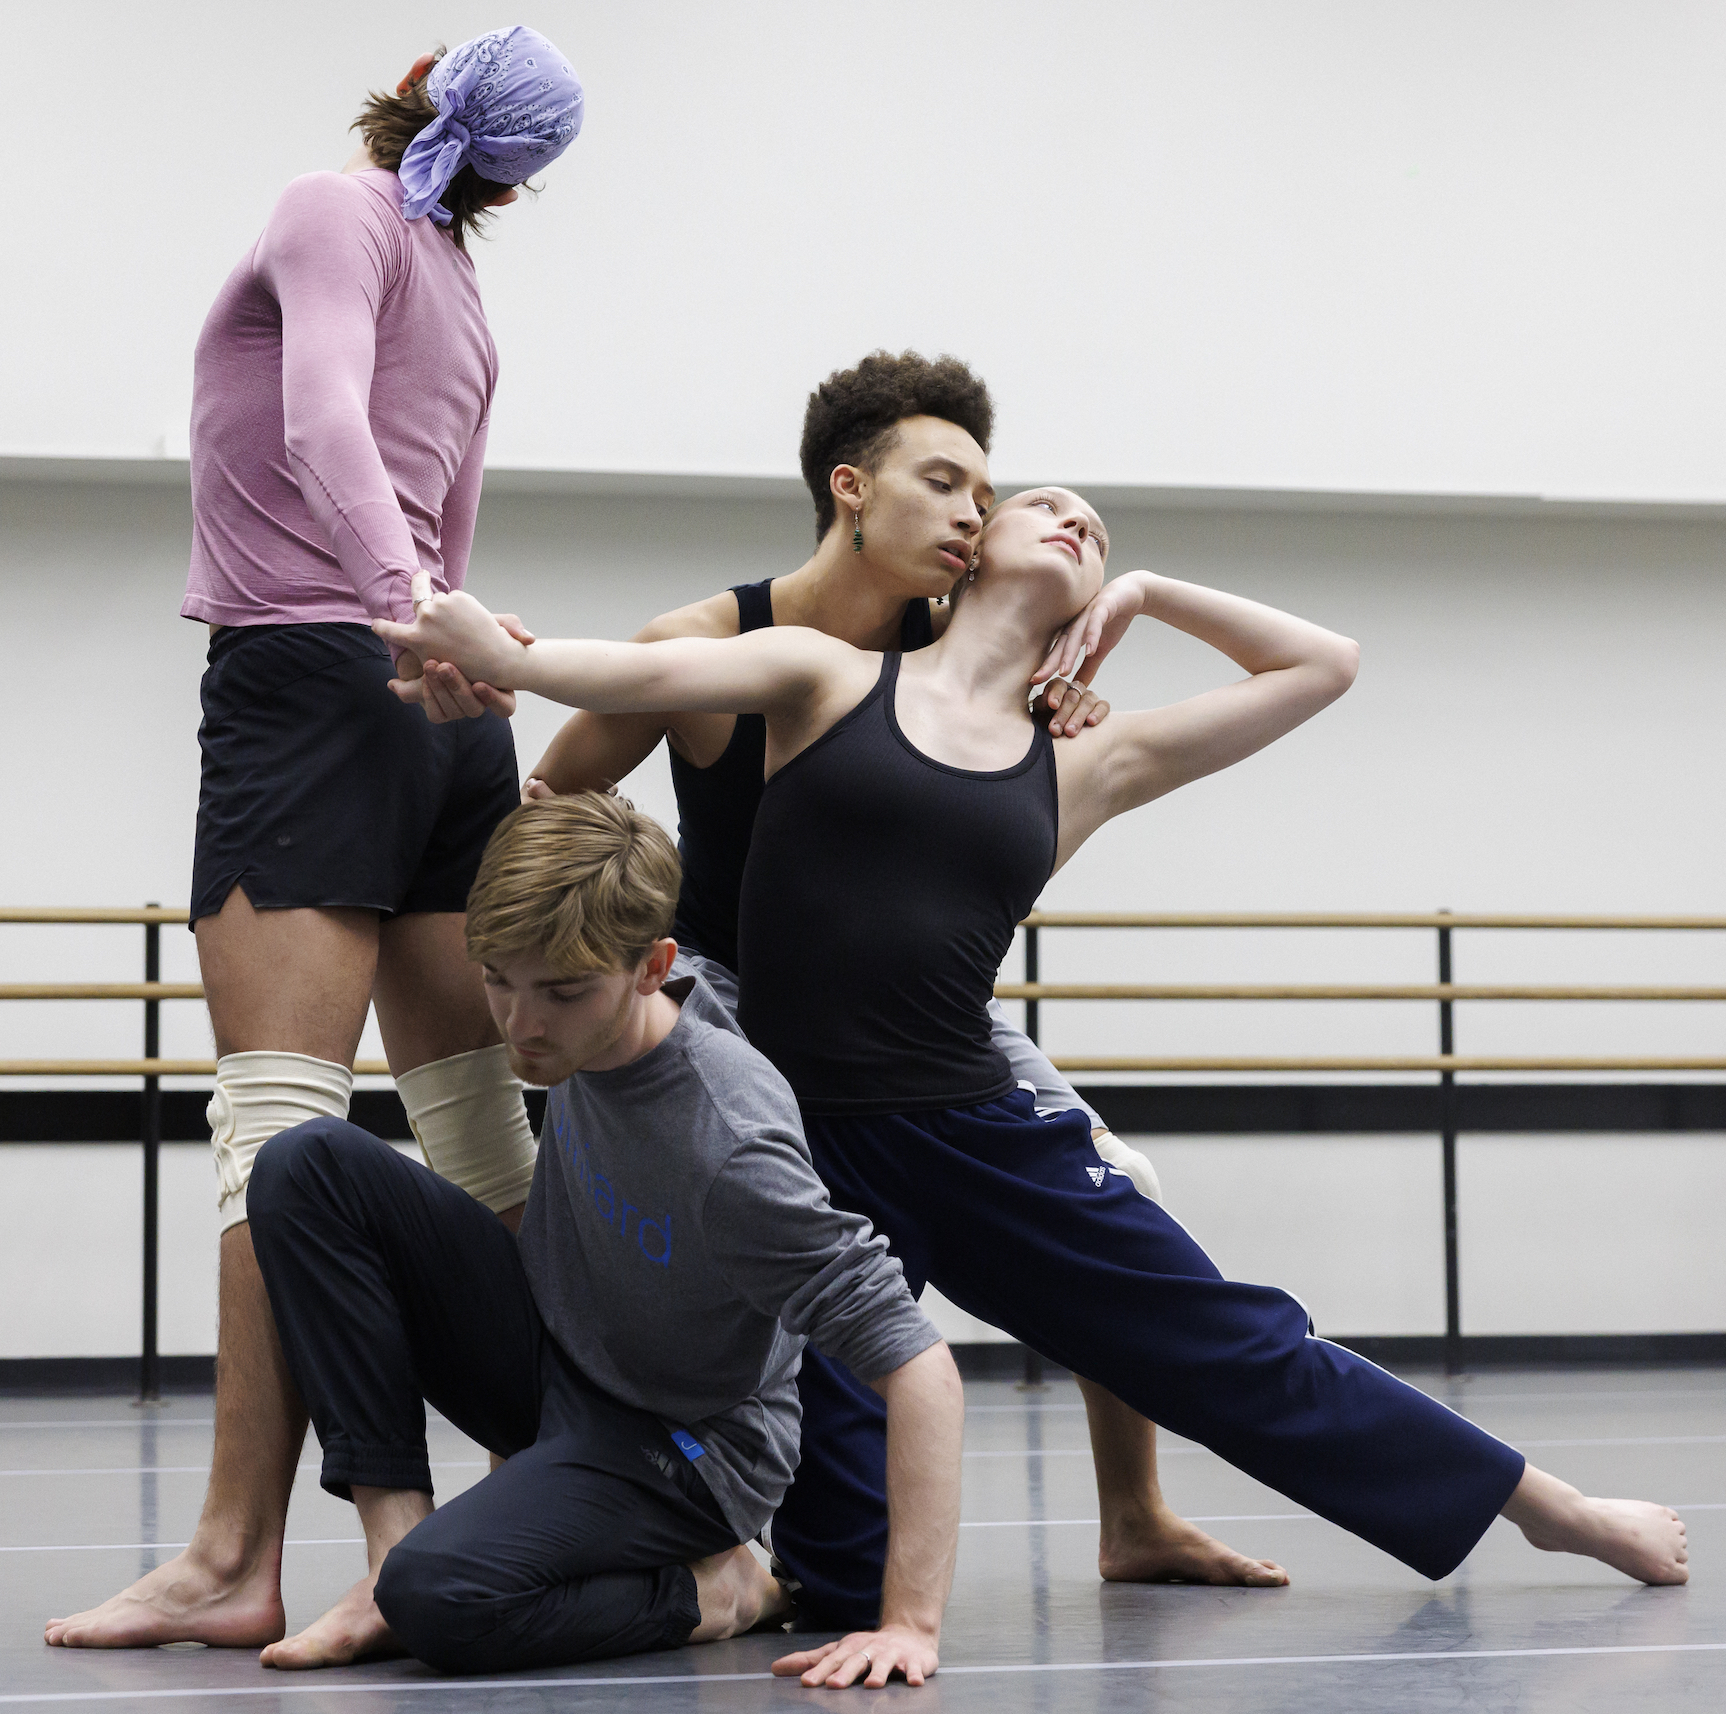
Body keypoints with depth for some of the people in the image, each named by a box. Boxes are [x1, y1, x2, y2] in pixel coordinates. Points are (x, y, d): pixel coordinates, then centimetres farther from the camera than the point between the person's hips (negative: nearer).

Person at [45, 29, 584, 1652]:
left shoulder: (338, 209, -1)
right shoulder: (466, 307, 22)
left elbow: (325, 419, -20)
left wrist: (404, 600, -33)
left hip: (309, 671, -8)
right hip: (448, 717, 8)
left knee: (281, 1122, -15)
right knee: (480, 1136, 9)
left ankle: (235, 1557, -20)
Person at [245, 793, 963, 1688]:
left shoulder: (732, 1146, -34)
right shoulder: (593, 1003, -14)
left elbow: (916, 1363, -34)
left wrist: (911, 1623, -37)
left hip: (678, 1447, -7)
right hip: (549, 1361, 8)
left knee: (440, 1596, -35)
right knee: (309, 1168, -11)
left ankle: (719, 1592, -7)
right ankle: (395, 1536, -11)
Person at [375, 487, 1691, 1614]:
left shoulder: (1081, 771, 13)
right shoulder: (830, 679, 6)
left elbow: (1323, 664, 18)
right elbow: (654, 673, -12)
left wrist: (1146, 594, 16)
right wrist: (500, 657, -31)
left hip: (978, 1141, 3)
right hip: (801, 1151, -2)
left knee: (1239, 1349, 11)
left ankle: (1546, 1506, 27)